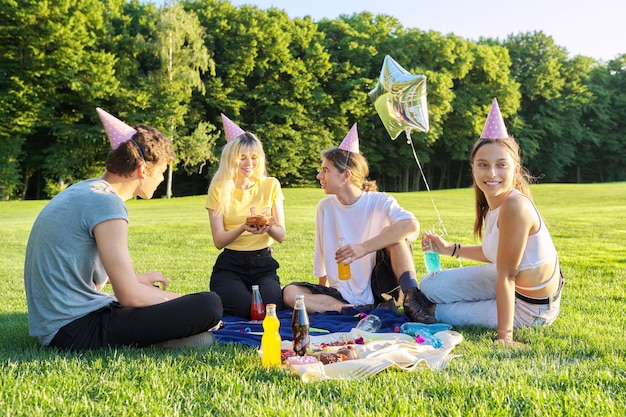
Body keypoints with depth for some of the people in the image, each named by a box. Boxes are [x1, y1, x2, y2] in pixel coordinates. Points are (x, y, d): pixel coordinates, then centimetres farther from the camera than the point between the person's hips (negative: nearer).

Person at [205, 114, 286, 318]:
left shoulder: (271, 185, 4)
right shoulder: (219, 189, -1)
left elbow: (281, 235, 1)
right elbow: (219, 241, -6)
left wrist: (269, 227, -23)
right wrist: (243, 228, -26)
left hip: (263, 263, 1)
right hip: (230, 265, -1)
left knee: (270, 307, -27)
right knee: (246, 309, -28)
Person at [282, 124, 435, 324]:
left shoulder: (379, 202, -8)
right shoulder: (325, 207, 4)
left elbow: (412, 225, -30)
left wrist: (365, 247, -37)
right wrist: (322, 292, 14)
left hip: (377, 290, -4)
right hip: (341, 295, 4)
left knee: (397, 235, -23)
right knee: (290, 293, -21)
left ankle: (411, 301, -28)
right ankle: (370, 312, -25)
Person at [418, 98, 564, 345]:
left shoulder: (514, 206, -30)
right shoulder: (493, 203, -4)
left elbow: (507, 276, -29)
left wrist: (505, 335, -26)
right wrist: (451, 249, 6)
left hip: (528, 307, -8)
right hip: (515, 285, 8)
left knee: (435, 308, 1)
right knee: (430, 286, 10)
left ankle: (434, 314, 29)